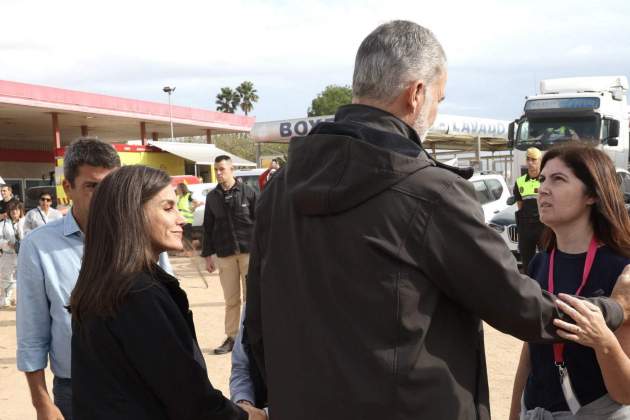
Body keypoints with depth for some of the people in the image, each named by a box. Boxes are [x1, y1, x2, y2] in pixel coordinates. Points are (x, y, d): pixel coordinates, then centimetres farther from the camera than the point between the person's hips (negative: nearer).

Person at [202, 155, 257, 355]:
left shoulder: (248, 193, -1)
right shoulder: (212, 197, 8)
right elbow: (208, 227, 11)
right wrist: (208, 254, 8)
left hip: (249, 252, -2)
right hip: (224, 255, 3)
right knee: (231, 299, 6)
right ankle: (231, 337, 12)